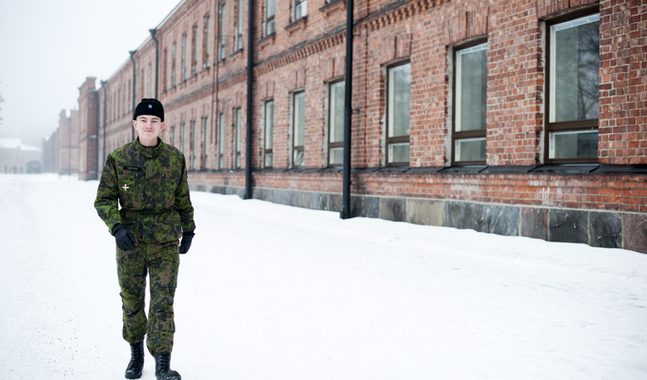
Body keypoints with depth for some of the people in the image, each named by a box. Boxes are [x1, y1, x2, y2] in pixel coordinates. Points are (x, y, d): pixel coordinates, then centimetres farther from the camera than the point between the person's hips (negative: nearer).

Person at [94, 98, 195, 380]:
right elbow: (104, 200, -2)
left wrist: (188, 230, 16)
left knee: (163, 301, -6)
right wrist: (117, 227, -17)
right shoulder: (118, 159, -2)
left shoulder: (175, 159, 2)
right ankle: (136, 353, 32)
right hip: (130, 240, 1)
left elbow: (182, 198, 13)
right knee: (132, 301, 11)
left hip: (166, 241, 0)